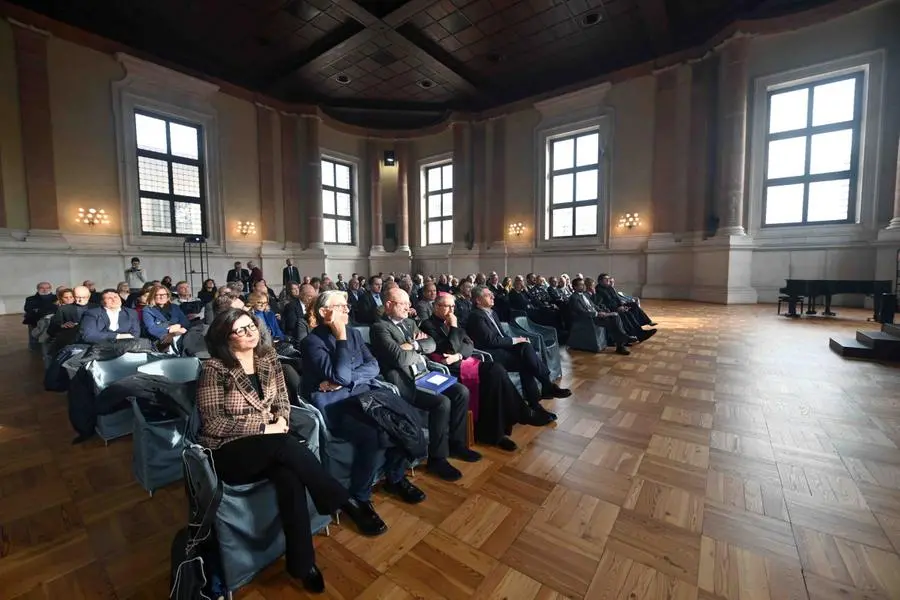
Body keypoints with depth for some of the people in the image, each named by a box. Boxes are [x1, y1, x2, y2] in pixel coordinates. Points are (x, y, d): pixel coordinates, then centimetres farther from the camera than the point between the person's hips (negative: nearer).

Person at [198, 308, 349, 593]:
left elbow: (282, 398, 10)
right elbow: (213, 423, -15)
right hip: (228, 450, -4)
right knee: (287, 446, -34)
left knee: (289, 475, -28)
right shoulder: (214, 369, -12)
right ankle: (340, 501, -16)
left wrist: (281, 420, -11)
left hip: (270, 441, 4)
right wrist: (264, 428, -19)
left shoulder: (268, 356, 3)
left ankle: (302, 562, -14)